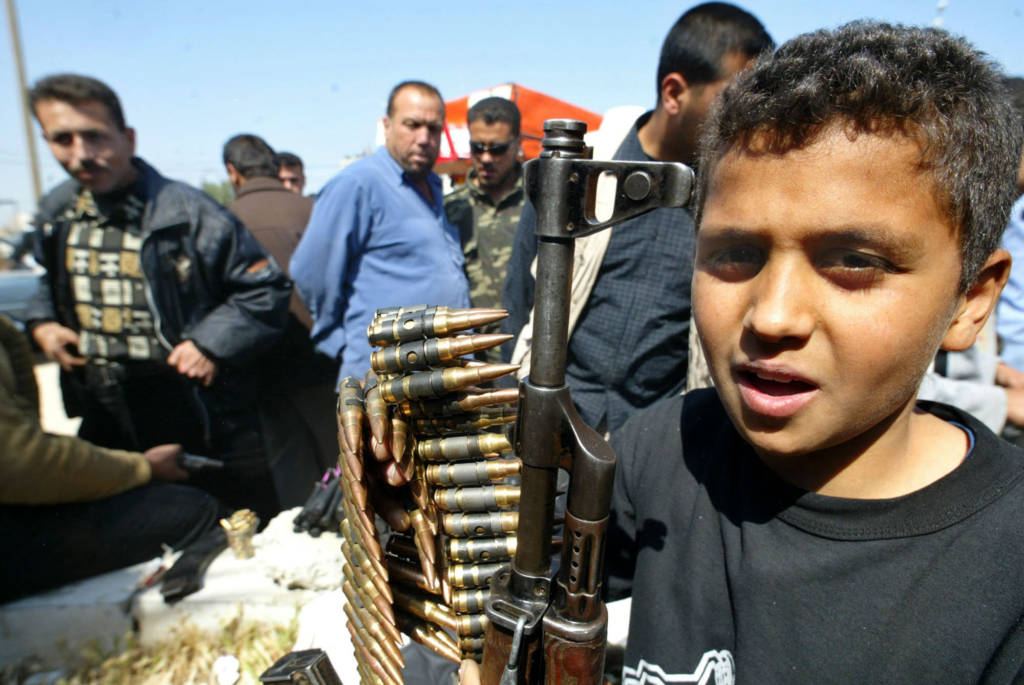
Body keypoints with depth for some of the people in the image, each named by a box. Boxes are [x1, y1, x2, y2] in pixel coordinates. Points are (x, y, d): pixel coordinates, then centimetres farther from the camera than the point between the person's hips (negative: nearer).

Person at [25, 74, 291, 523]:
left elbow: (265, 287, -11)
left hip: (204, 420, -5)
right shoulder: (56, 215, 5)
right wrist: (42, 323, 5)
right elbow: (52, 284, 24)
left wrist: (212, 343, -18)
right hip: (106, 426, 6)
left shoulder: (186, 212, -14)